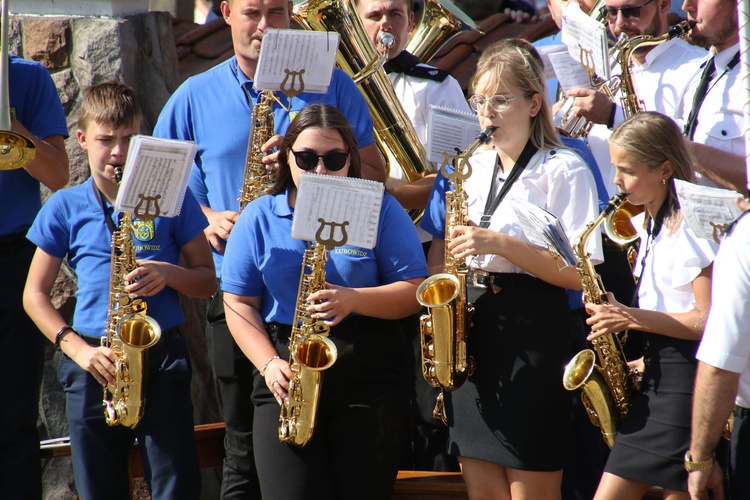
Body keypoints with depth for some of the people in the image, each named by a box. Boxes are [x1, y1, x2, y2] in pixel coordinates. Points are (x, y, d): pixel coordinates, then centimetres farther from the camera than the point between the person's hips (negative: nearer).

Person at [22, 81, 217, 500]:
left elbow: (208, 280, 9)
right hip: (94, 367, 1)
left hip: (163, 359, -1)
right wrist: (78, 349, -7)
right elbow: (35, 293, 8)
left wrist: (168, 273, -13)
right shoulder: (65, 208, 7)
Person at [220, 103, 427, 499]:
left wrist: (353, 300, -18)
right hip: (286, 379, 1)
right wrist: (269, 363, -9)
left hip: (369, 380, -1)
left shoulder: (381, 211, 4)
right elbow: (238, 304, 7)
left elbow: (415, 291, -1)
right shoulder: (258, 219, 8)